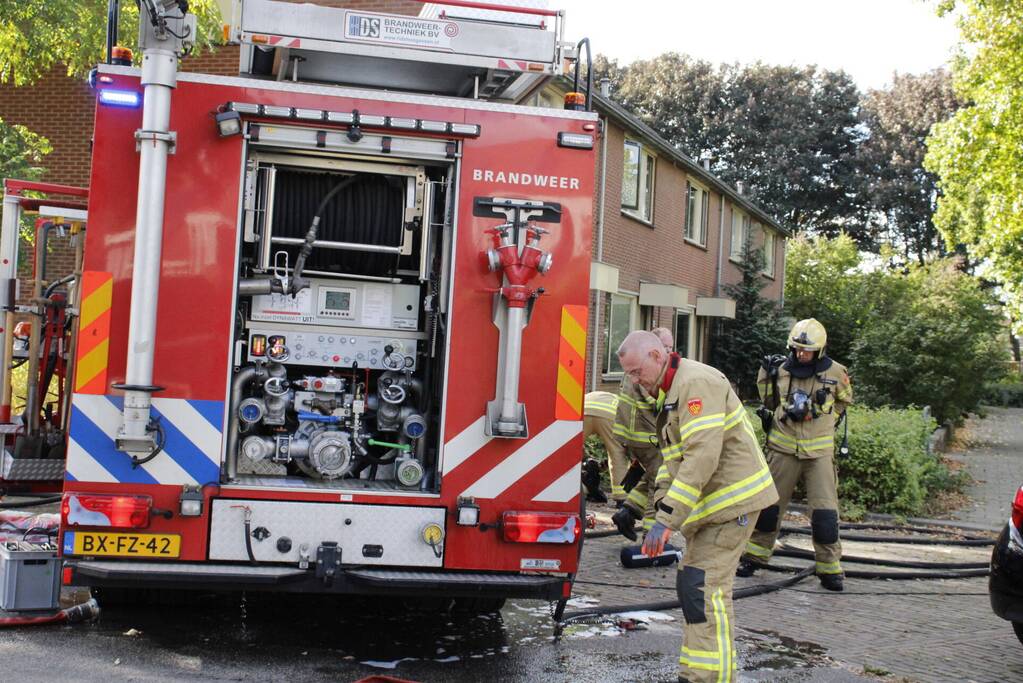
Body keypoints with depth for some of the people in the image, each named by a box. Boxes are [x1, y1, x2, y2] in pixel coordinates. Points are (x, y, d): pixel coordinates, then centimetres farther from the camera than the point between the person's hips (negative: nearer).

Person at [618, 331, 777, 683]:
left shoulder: (696, 383, -18)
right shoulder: (670, 394, 16)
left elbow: (702, 456, -28)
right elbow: (673, 459, 19)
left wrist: (667, 520, -28)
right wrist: (661, 507, 5)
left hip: (732, 500, -10)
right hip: (712, 504, 10)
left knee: (702, 588, -14)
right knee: (698, 586, 14)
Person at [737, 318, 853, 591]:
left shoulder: (835, 373, -4)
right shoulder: (780, 369, -1)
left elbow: (844, 402, 15)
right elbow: (770, 402, 17)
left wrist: (821, 416, 8)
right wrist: (765, 376, 4)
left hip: (819, 452, -1)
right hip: (783, 448, 1)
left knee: (825, 512, -3)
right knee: (769, 505, 8)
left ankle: (829, 567, 10)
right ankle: (755, 554, 23)